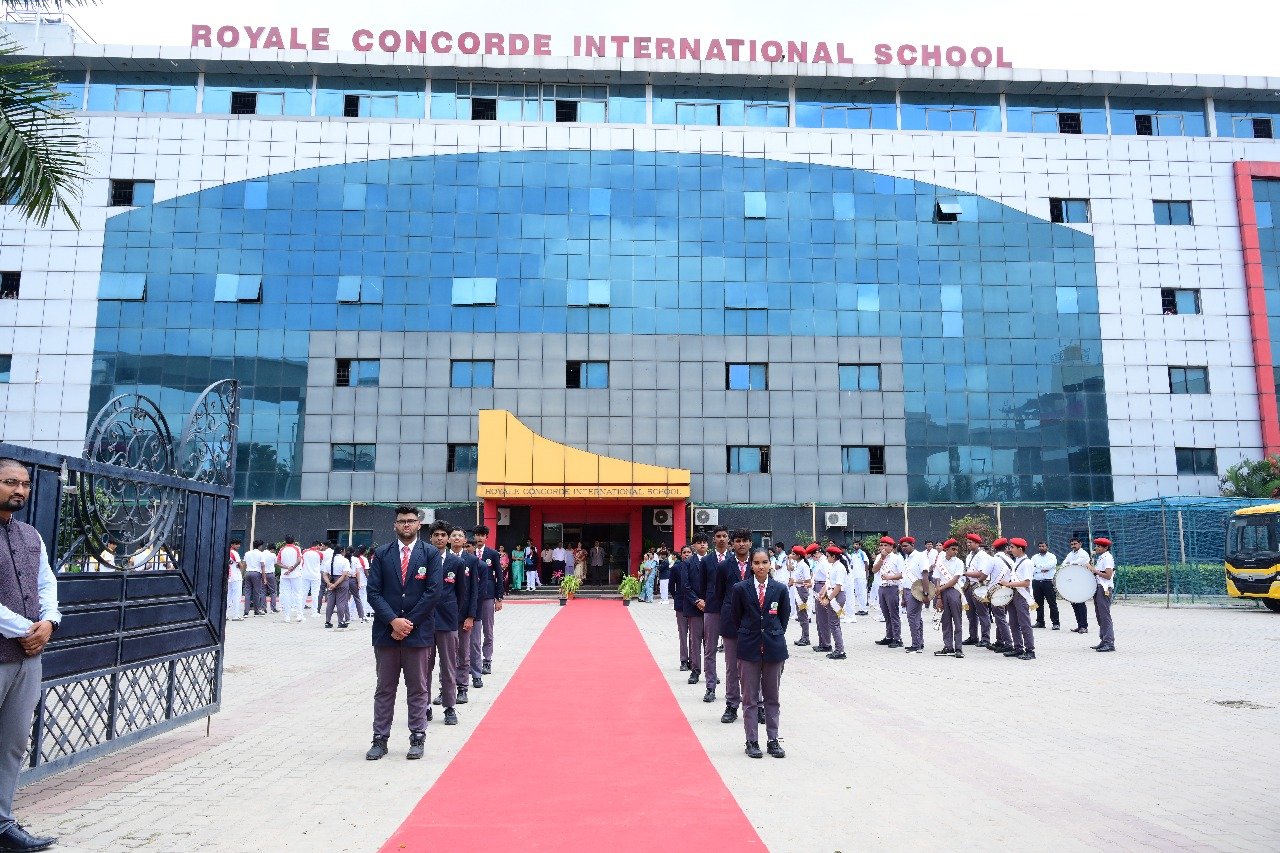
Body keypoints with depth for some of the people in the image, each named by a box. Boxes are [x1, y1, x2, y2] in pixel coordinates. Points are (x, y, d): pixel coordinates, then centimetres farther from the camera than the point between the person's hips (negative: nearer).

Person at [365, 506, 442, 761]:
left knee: (417, 688, 7)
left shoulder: (430, 554, 0)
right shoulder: (381, 554, 5)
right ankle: (380, 738, 18)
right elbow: (373, 592, 0)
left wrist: (409, 623, -10)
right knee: (385, 688, 9)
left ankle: (417, 739, 16)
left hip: (417, 632, -1)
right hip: (386, 632, 2)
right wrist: (393, 621, -12)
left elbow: (434, 591, -7)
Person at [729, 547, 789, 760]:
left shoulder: (780, 589, -1)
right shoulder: (740, 588, -5)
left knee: (773, 697, 10)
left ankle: (773, 740, 20)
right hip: (749, 647, -1)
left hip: (774, 647, 1)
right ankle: (752, 742, 14)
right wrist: (745, 638, 6)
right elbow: (734, 617, 4)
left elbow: (784, 616, 10)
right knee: (750, 698, 5)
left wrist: (775, 636, 9)